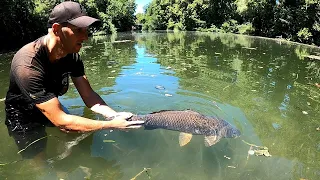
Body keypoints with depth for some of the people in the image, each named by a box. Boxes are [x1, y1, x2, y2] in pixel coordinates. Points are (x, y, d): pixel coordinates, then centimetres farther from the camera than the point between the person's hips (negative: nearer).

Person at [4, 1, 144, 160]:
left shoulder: (72, 55, -17)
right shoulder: (28, 65, -39)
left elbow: (88, 95, -14)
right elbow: (61, 121, -40)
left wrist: (115, 115, -31)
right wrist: (112, 125, -38)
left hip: (53, 108, 6)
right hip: (23, 118, -5)